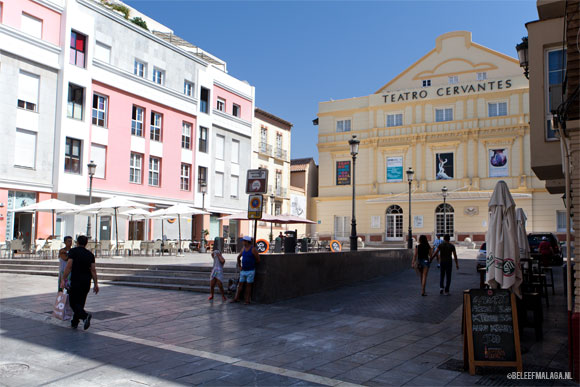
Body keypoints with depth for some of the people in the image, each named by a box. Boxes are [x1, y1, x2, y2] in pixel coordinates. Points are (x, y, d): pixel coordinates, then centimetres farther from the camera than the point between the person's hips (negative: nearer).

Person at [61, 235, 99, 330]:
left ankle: (85, 315, -22)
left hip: (76, 281, -4)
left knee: (73, 302, 1)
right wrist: (95, 284, 3)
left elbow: (69, 266, -12)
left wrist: (63, 279, -9)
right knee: (80, 302, 15)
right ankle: (74, 323, 20)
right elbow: (93, 270, 2)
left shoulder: (73, 251, -3)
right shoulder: (90, 254, 8)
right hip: (87, 282, 4)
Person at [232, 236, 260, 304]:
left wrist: (251, 265, 5)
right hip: (243, 271, 5)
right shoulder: (243, 249, 6)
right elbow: (238, 257, 21)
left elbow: (258, 260, -8)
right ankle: (236, 298, 14)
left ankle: (247, 300, 8)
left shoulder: (253, 249, -12)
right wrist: (239, 266, 14)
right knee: (240, 284, 8)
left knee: (248, 285, 1)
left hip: (250, 271, -5)